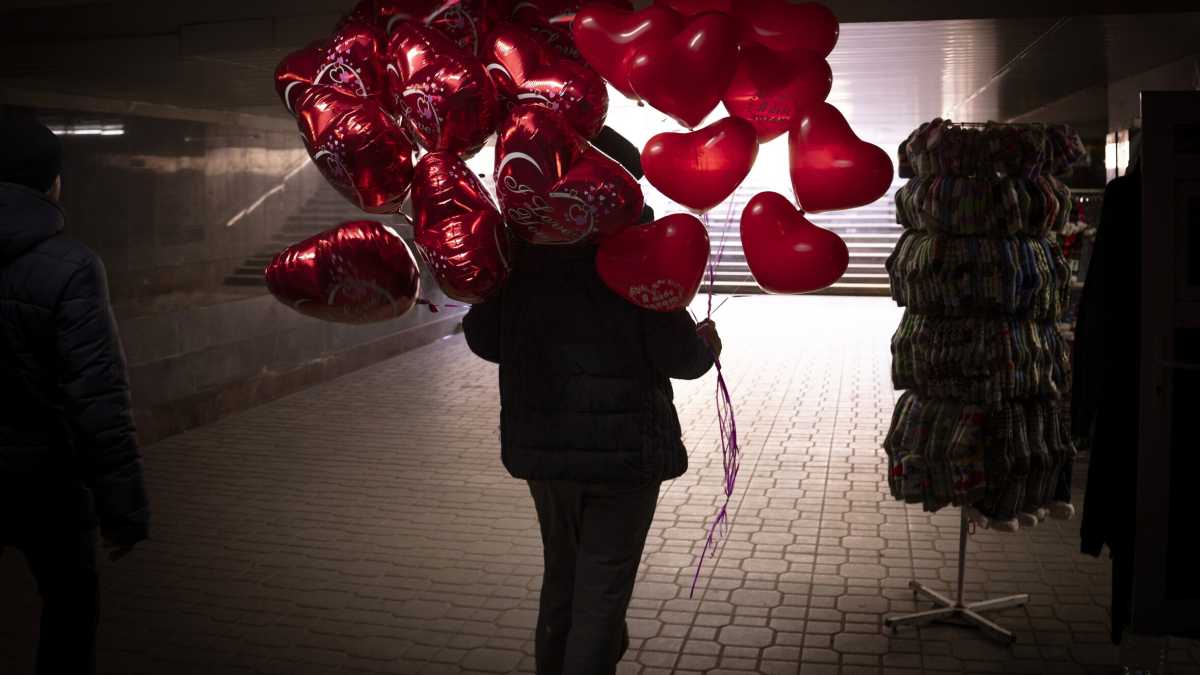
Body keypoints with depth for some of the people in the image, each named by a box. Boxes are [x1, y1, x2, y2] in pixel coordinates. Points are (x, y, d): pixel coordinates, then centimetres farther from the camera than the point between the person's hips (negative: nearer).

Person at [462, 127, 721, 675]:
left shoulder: (519, 240, -2)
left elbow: (482, 337, 3)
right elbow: (676, 352, -17)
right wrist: (705, 346, 5)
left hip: (541, 442, 5)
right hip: (624, 444, -5)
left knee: (562, 573, 24)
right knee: (602, 587, 8)